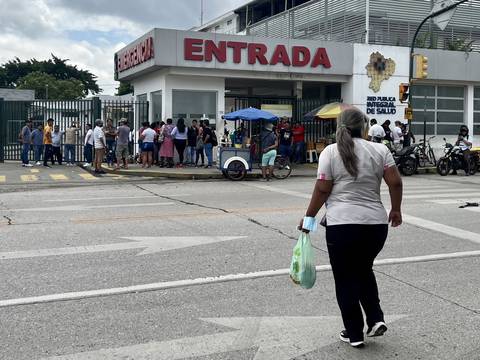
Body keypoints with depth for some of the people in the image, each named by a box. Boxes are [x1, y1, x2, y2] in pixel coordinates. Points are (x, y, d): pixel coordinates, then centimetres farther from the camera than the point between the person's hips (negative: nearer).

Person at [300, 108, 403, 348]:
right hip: (376, 223, 3)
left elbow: (322, 190, -5)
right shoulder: (379, 150, 4)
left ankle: (354, 334, 15)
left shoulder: (330, 152, -3)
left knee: (345, 279, 9)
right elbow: (395, 182, 0)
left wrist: (309, 217, 4)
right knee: (364, 270, 24)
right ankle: (376, 319, 14)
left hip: (342, 223, -3)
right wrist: (396, 210, 12)